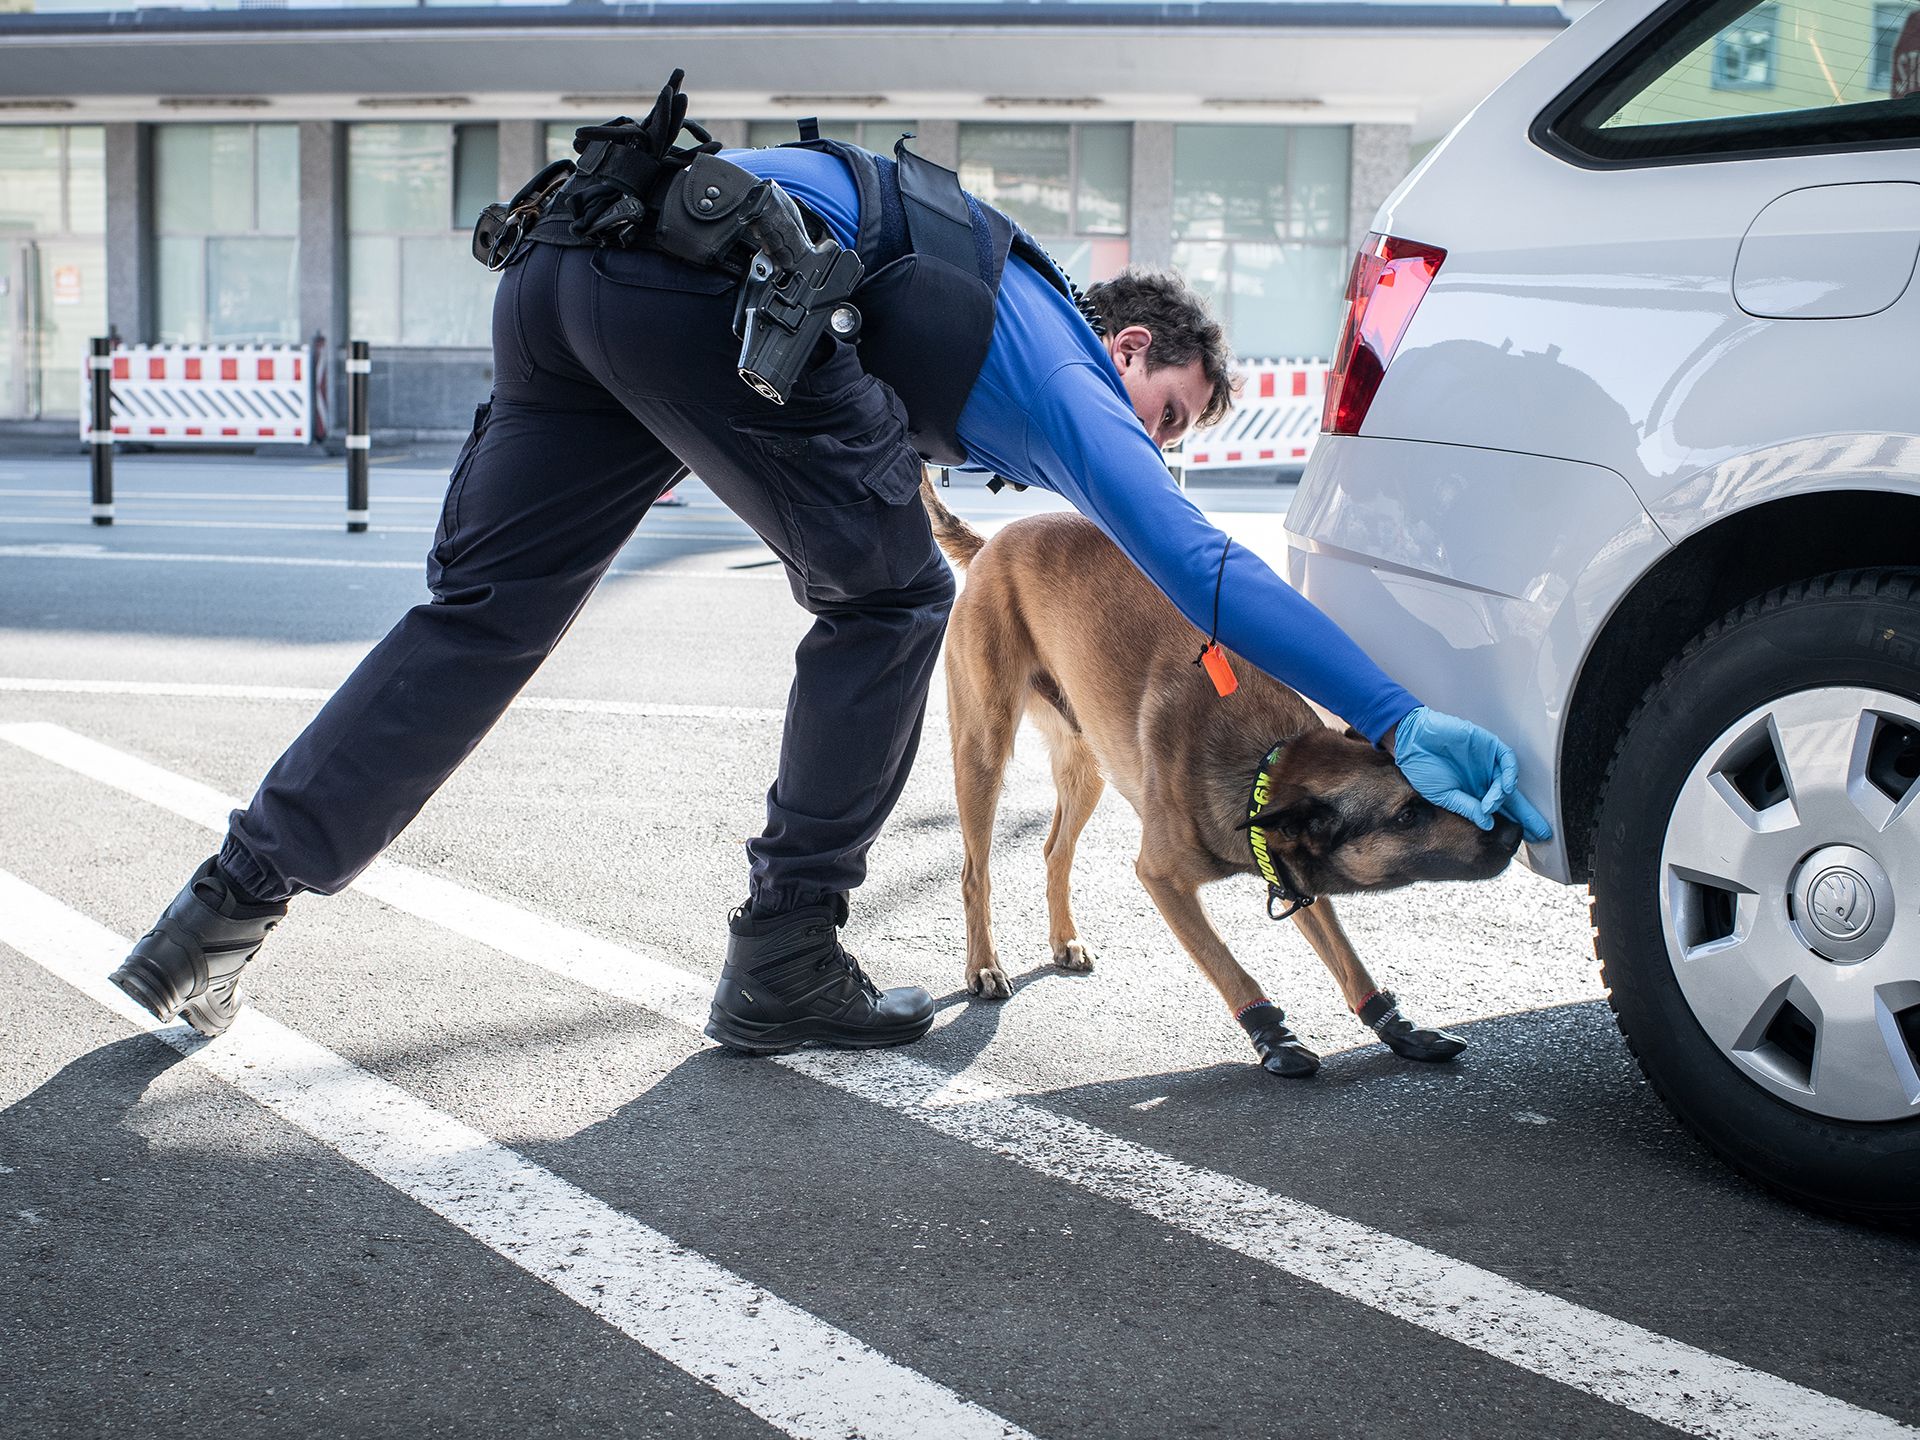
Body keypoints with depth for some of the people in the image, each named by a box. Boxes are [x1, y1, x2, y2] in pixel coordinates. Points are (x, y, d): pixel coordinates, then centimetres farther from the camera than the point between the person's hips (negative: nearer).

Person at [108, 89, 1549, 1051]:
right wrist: (1405, 718, 0)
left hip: (569, 260, 8)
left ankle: (232, 901, 9)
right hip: (710, 283, -8)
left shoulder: (1008, 306, 33)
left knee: (484, 607, 11)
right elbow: (1204, 568, 2)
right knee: (887, 602, 7)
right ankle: (784, 965, 11)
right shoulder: (1068, 379, 11)